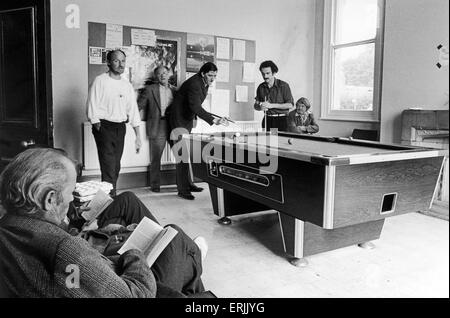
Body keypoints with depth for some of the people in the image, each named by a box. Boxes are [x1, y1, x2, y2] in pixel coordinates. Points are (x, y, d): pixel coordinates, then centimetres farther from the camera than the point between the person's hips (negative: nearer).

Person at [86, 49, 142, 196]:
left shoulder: (127, 85, 10)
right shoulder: (100, 81, -6)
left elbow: (133, 111, 10)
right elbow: (92, 108, -7)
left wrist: (138, 136, 7)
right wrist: (99, 128, -11)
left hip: (120, 127, 6)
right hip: (104, 127, -5)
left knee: (116, 167, 13)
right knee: (109, 168, -11)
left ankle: (112, 195, 27)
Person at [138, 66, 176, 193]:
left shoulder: (175, 90, 14)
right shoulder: (150, 89, 4)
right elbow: (138, 106, 5)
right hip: (157, 128, -3)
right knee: (155, 159, 3)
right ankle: (155, 185, 15)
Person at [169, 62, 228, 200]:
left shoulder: (204, 84, 3)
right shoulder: (194, 83, -26)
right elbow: (196, 107, -38)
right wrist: (214, 120, -45)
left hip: (188, 118, 9)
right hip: (180, 119, -9)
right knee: (183, 154, -11)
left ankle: (187, 183, 21)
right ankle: (182, 189, -8)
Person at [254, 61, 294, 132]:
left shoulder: (283, 85, -4)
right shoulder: (261, 87, 9)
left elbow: (290, 105, -9)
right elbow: (256, 106, 15)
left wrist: (272, 105, -15)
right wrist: (260, 107, -9)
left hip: (281, 120, -3)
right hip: (267, 120, 3)